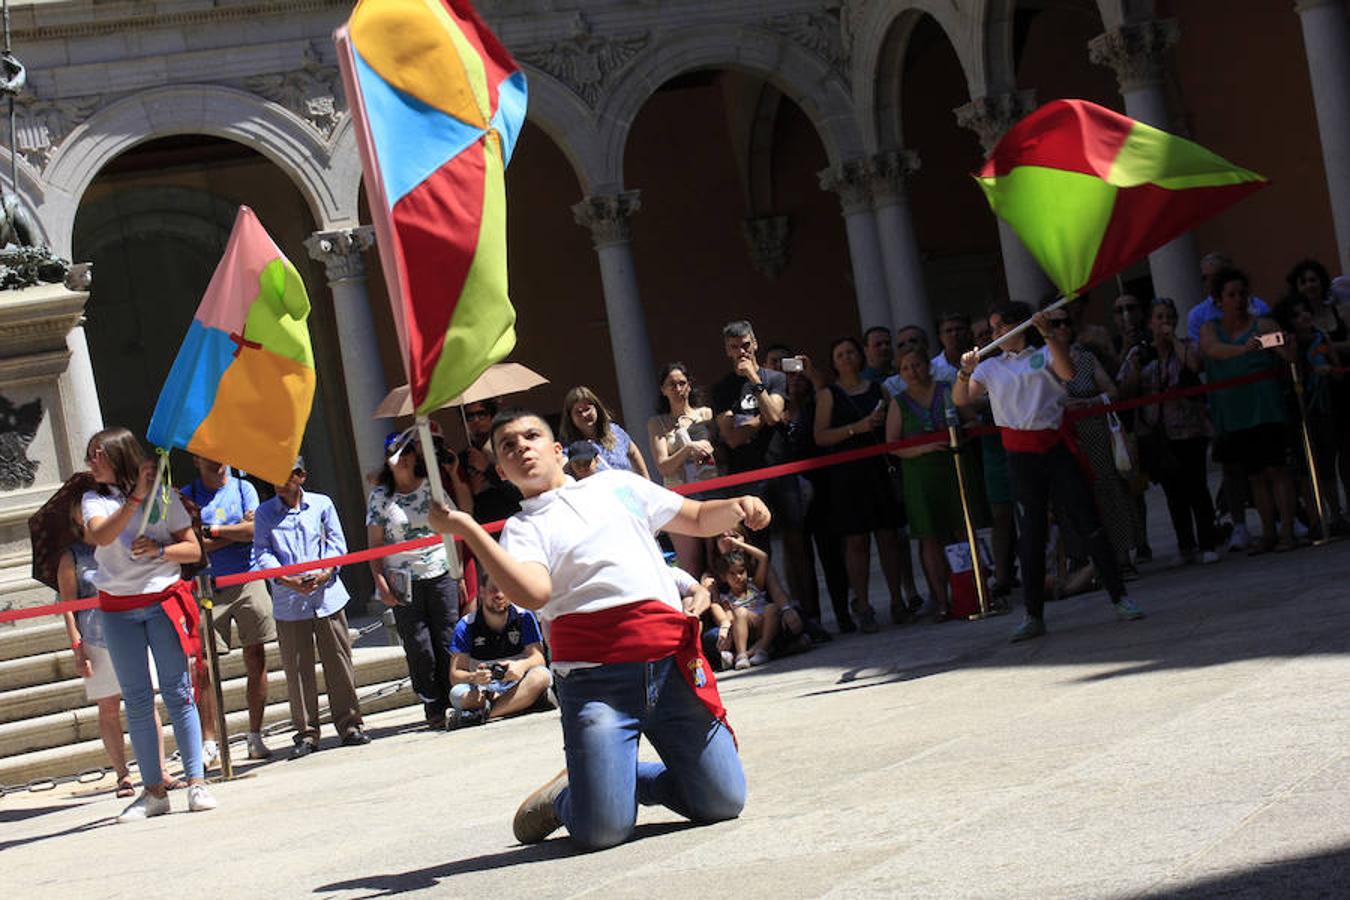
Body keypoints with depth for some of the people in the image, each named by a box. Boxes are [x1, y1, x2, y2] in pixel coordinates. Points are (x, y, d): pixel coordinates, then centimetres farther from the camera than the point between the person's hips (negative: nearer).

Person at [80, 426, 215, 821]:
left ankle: (196, 781, 0)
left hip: (163, 601, -2)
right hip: (117, 609, 2)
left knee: (178, 692, -3)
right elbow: (100, 536, -17)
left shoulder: (163, 497, 3)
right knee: (136, 700, 3)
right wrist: (135, 498, -26)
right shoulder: (95, 500, 6)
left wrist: (158, 549, -13)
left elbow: (193, 550, 5)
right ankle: (153, 791, 8)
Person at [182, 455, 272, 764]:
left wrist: (213, 530, -5)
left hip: (248, 583, 1)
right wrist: (236, 533, -7)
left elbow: (254, 531, -4)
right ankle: (209, 743, 1)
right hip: (208, 588, -1)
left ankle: (255, 737, 10)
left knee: (256, 661, 2)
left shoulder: (243, 489, 10)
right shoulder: (187, 496, 5)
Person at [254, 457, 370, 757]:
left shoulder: (322, 504, 9)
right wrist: (288, 580, -16)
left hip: (326, 594, 0)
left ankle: (349, 726, 12)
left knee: (339, 662, 3)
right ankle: (306, 734, 7)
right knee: (297, 670, 1)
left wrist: (325, 572, -12)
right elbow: (262, 554, -1)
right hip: (288, 601, 0)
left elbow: (337, 543, 6)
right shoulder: (264, 513, 7)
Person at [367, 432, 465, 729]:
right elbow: (374, 544, 3)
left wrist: (459, 572, 7)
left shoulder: (432, 488, 6)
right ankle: (434, 709, 6)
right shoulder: (380, 496, 4)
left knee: (448, 642, -1)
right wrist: (381, 583, -7)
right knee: (418, 648, -1)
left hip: (441, 574, 1)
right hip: (404, 583, -1)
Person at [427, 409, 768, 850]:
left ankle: (628, 779, 26)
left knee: (723, 803, 0)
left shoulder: (617, 485, 21)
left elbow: (699, 519, 27)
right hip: (596, 677, -3)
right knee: (603, 831, -14)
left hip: (672, 664, 4)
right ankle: (564, 797, 22)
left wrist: (737, 507, 5)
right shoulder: (523, 529, 9)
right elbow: (533, 593, -13)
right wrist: (466, 529, -17)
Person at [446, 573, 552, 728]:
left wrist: (522, 665, -31)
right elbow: (455, 675, -9)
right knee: (458, 693, -32)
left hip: (517, 685, 1)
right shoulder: (466, 626, -3)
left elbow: (538, 658, -7)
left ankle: (481, 714, -34)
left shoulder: (524, 618, 0)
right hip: (482, 691, -1)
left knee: (541, 676, -32)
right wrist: (473, 677, -32)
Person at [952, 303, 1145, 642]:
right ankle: (1033, 616, 7)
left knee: (1088, 522, -4)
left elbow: (1067, 372, -13)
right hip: (1021, 455, 2)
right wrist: (965, 372, -16)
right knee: (1030, 535, 3)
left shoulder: (1044, 356, 7)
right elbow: (960, 399, 2)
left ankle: (1119, 598, 2)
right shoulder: (990, 367, 12)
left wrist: (1049, 335, -20)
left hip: (1054, 446, -2)